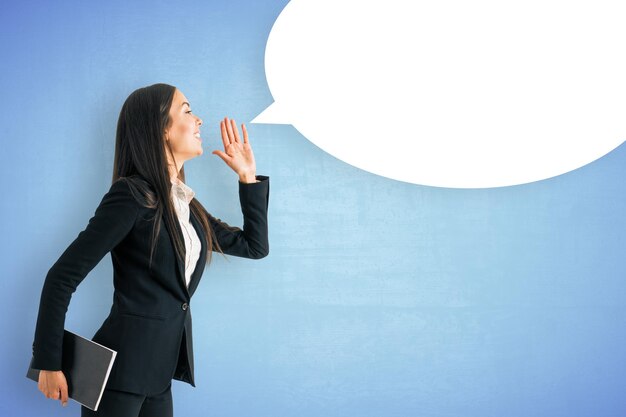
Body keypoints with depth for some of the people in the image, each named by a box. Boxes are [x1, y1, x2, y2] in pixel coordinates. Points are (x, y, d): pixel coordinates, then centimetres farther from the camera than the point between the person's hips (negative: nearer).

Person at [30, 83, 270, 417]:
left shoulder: (187, 205, 10)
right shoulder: (132, 195, -14)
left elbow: (254, 246, 17)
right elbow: (62, 277, -14)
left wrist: (248, 176, 11)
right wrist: (49, 364, -15)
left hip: (159, 376, 8)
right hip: (120, 371, -8)